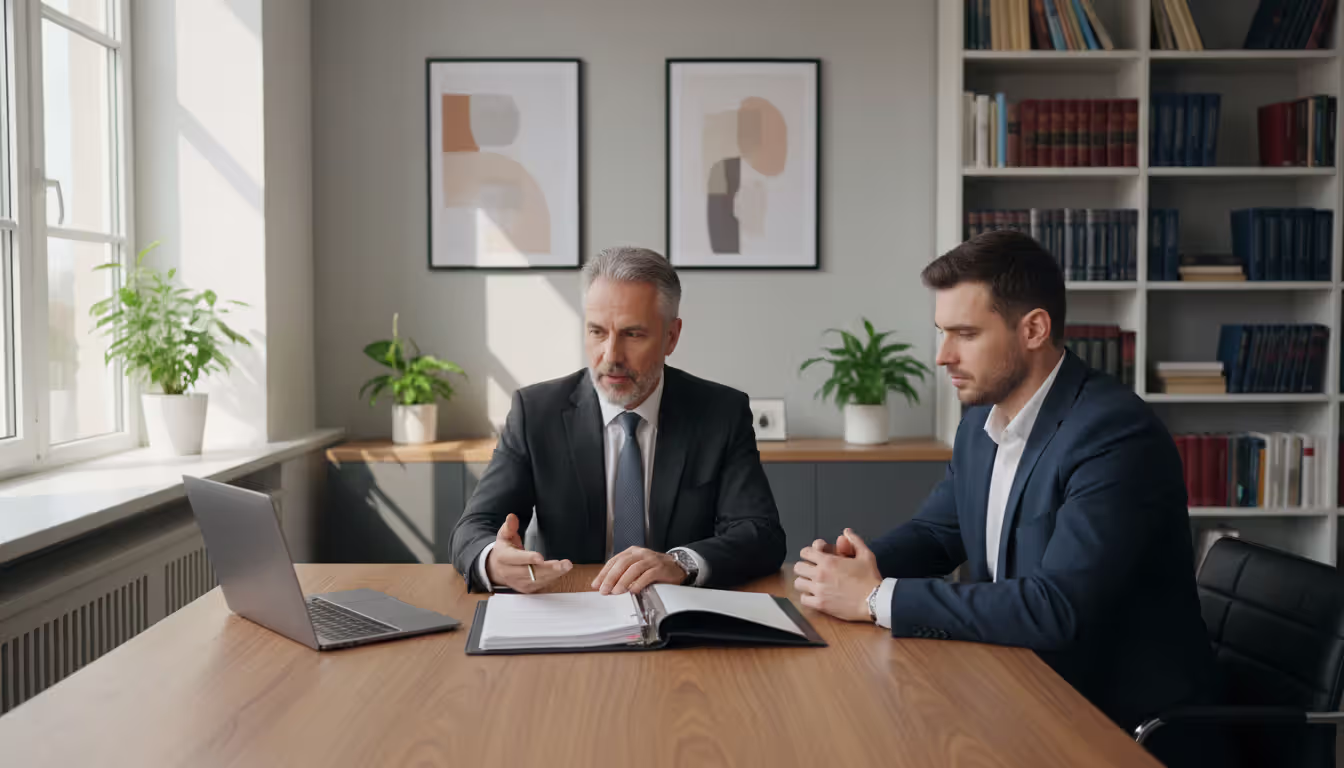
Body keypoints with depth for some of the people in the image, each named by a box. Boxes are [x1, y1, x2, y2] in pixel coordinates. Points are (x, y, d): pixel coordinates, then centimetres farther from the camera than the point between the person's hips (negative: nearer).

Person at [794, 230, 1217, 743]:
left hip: (1122, 719, -7)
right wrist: (857, 565, -9)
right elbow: (936, 532, 13)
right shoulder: (982, 418, 2)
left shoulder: (1115, 434, -24)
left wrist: (878, 597, -27)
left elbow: (1056, 609, -32)